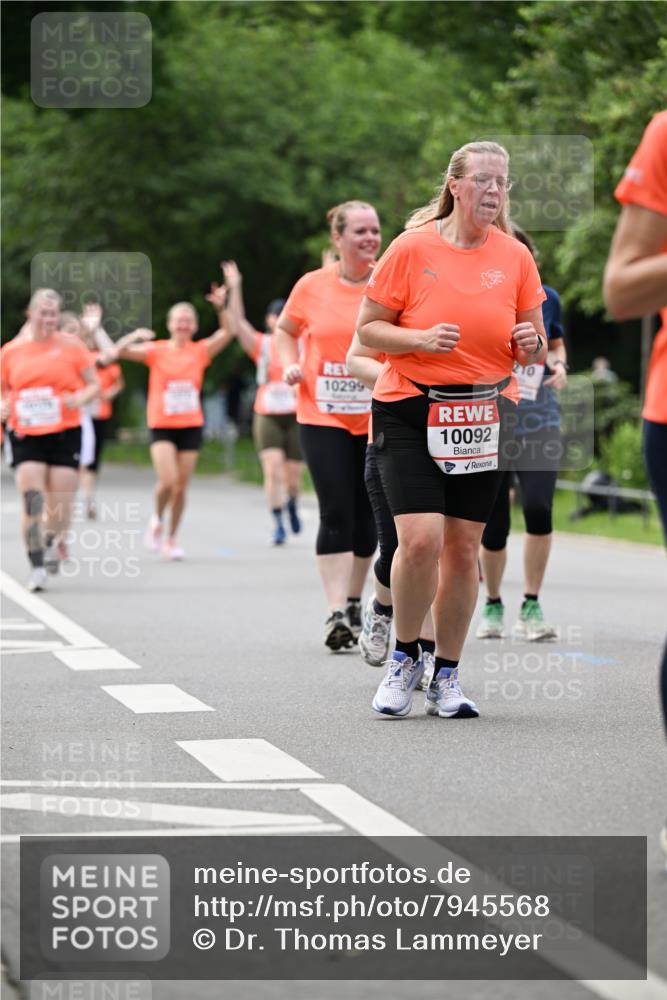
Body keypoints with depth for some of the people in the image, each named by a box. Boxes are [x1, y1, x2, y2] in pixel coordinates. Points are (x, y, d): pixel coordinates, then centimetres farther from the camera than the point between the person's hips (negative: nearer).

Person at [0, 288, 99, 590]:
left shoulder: (71, 346, 2)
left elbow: (94, 384, 5)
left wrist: (80, 398, -16)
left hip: (65, 433, 0)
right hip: (26, 435, 0)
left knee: (60, 506, -1)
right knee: (31, 501, -14)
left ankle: (51, 542, 33)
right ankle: (37, 568, -7)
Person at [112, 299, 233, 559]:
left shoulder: (201, 351, 2)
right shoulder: (156, 352, -1)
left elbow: (229, 331, -9)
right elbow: (119, 351, -9)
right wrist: (134, 336, -26)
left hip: (191, 427, 2)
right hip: (162, 427, -2)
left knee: (181, 487, 4)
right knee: (168, 481, -18)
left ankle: (171, 538, 20)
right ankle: (157, 520, 11)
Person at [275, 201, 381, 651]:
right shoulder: (312, 287, -1)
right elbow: (285, 330, 16)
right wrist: (291, 365, -1)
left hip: (377, 419, 1)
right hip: (322, 416, -1)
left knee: (367, 516, 9)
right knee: (336, 513, -10)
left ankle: (354, 602, 27)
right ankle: (336, 614, -13)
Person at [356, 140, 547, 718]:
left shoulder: (515, 257, 5)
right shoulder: (412, 247, -4)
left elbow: (534, 351, 13)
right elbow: (368, 329, -1)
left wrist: (531, 345, -10)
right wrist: (421, 339, -18)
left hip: (483, 416, 3)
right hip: (410, 410, -3)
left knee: (464, 548, 4)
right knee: (421, 538, -17)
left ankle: (447, 675, 18)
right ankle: (405, 657, 7)